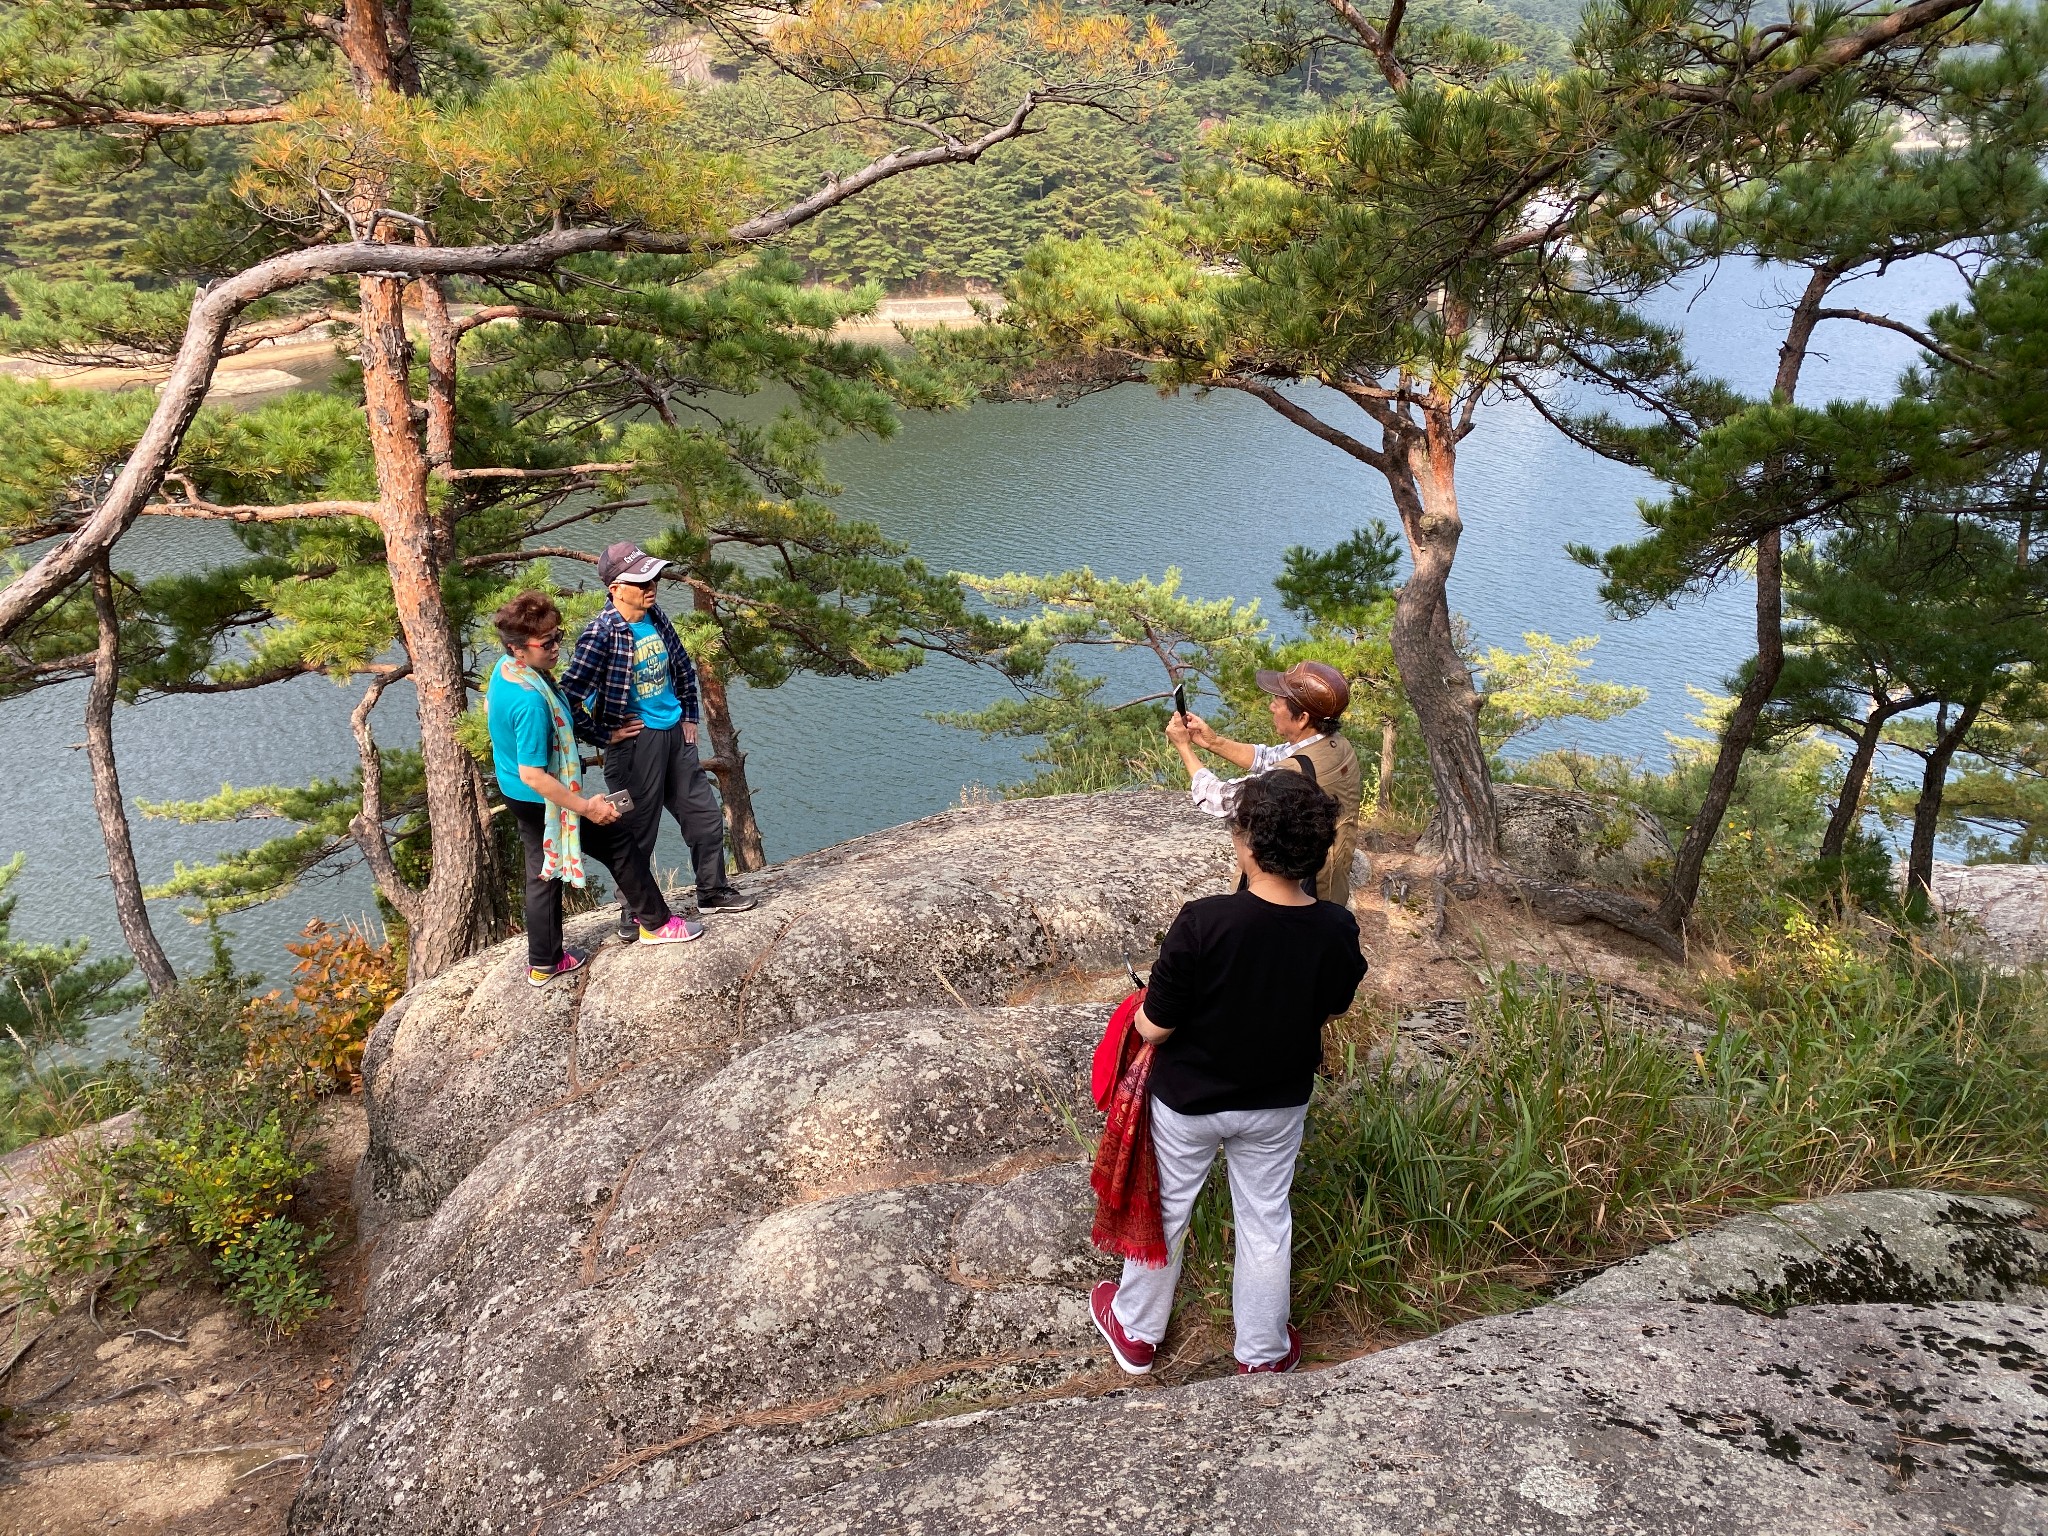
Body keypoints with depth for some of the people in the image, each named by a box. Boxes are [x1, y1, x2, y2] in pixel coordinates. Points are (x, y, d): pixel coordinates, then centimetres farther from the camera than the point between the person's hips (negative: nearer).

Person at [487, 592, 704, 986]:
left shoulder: (504, 668, -5)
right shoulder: (531, 702, -35)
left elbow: (488, 708, 17)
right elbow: (533, 776, -32)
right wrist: (586, 806, -25)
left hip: (515, 794, 9)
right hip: (544, 799, -9)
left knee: (543, 872, 19)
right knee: (620, 843, 9)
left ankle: (543, 963, 31)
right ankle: (654, 922, 24)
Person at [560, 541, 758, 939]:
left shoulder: (657, 618, 2)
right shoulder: (602, 635, -21)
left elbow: (683, 668, 18)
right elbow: (570, 695, -24)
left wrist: (689, 716, 14)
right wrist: (606, 734, -15)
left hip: (674, 734, 7)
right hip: (636, 742, -7)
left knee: (705, 814, 17)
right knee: (638, 832, 5)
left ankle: (712, 892, 36)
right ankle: (632, 917, 23)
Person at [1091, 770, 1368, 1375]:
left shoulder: (1202, 923, -33)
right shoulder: (1337, 930, -20)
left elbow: (1155, 1028, -24)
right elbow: (1334, 1007, 0)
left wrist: (1142, 1011, -2)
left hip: (1189, 1100, -3)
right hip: (1279, 1103, 3)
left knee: (1164, 1211, 21)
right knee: (1266, 1220, 23)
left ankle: (1137, 1331, 43)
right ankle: (1264, 1350, 42)